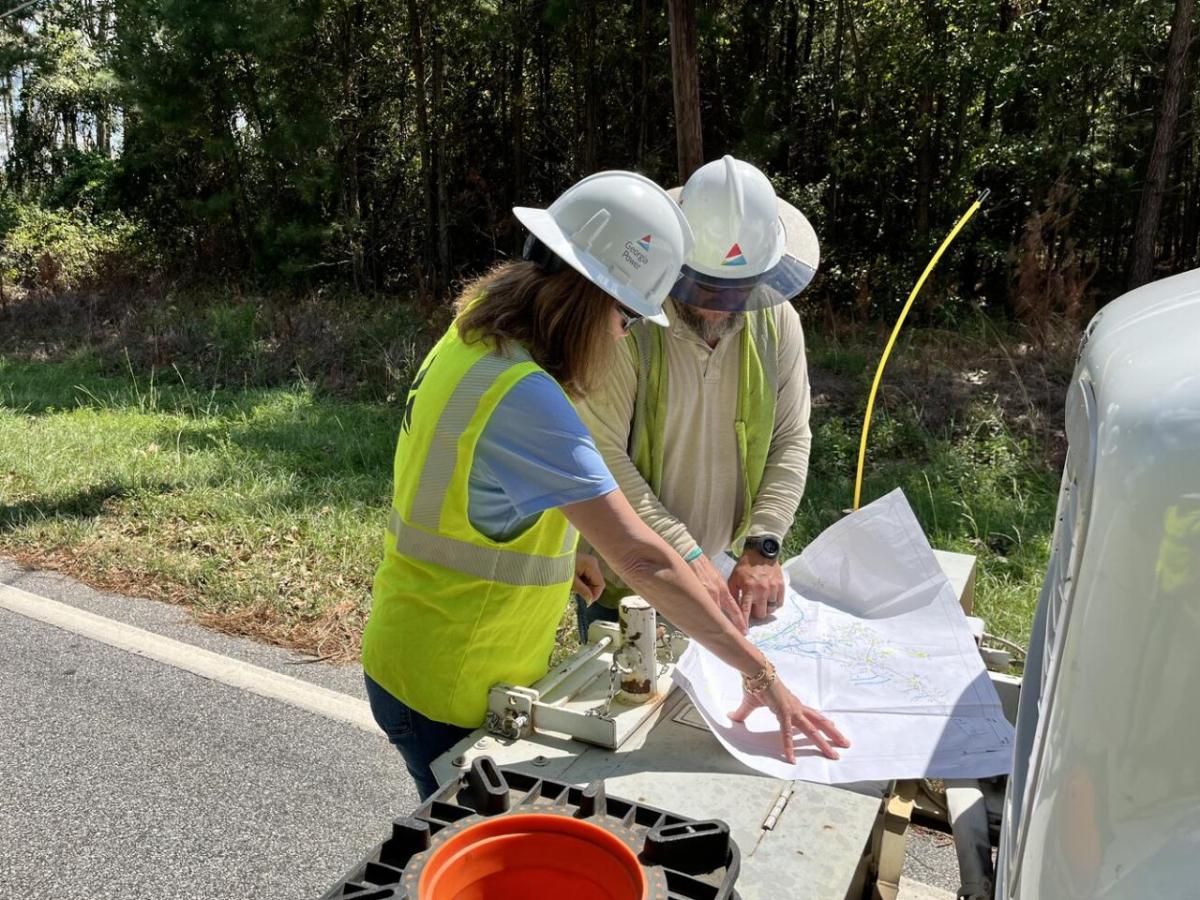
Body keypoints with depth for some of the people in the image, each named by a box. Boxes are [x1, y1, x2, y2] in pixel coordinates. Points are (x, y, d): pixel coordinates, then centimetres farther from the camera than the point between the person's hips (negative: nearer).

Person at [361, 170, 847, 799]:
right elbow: (642, 559, -32)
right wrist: (758, 672, -25)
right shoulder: (525, 398, -31)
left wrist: (557, 551, 9)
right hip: (450, 692, -9)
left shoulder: (475, 336, -2)